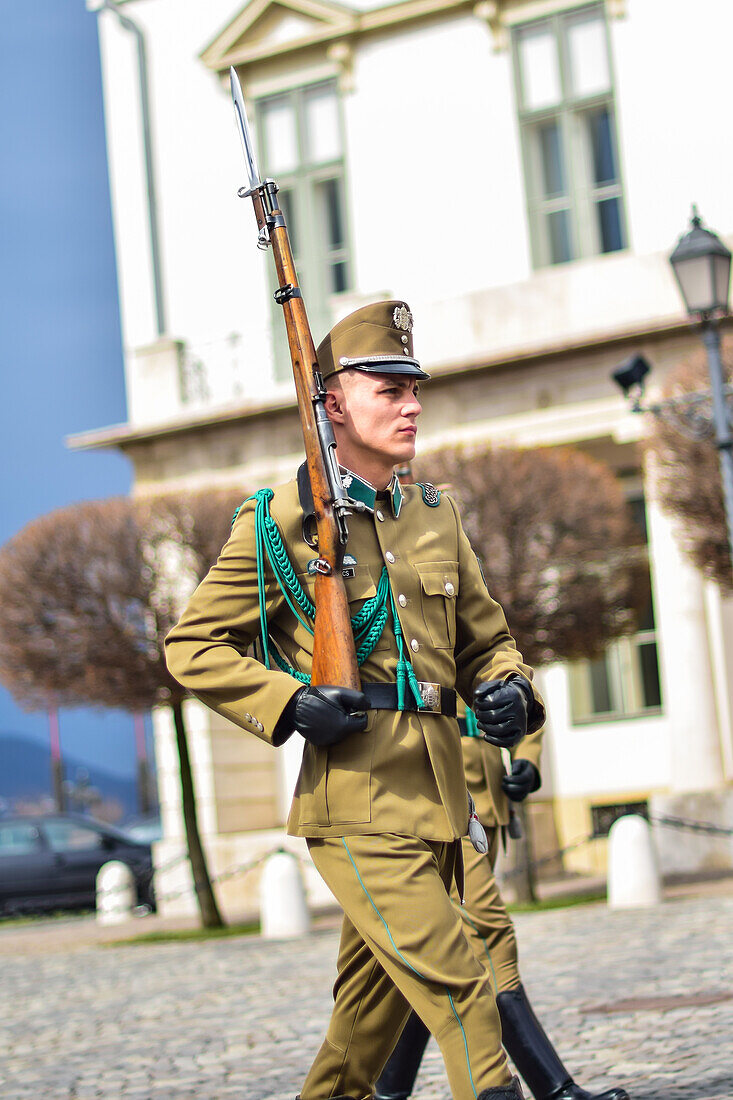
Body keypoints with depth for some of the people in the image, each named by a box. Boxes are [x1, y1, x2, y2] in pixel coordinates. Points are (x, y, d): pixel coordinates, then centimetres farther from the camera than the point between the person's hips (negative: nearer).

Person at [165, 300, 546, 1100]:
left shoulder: (436, 516, 14)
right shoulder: (280, 522, -4)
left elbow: (483, 637, 22)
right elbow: (191, 647, -2)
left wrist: (507, 689, -1)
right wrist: (289, 704, -16)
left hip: (435, 797, 7)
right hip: (358, 802, -7)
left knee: (379, 997, 17)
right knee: (455, 987, -13)